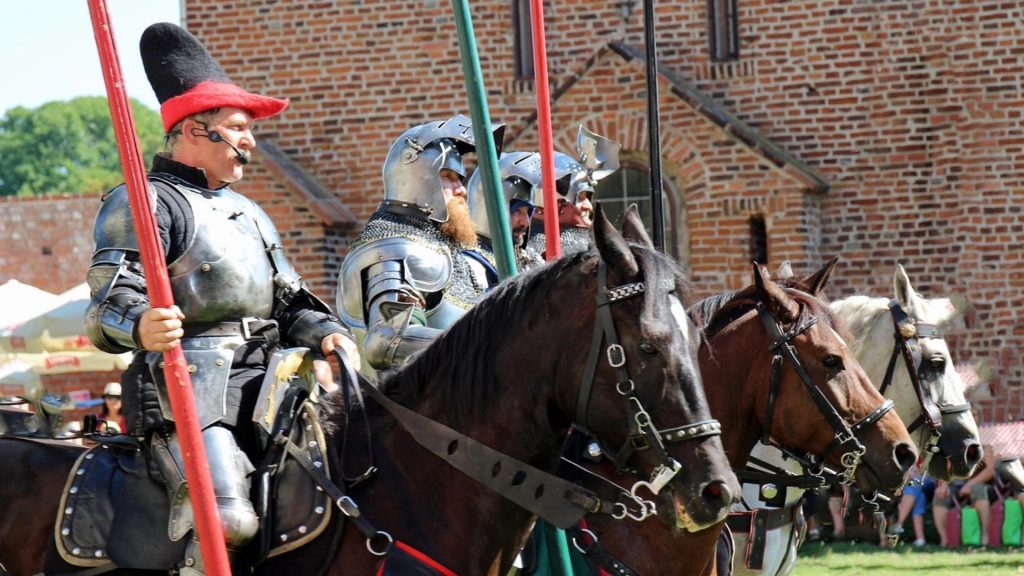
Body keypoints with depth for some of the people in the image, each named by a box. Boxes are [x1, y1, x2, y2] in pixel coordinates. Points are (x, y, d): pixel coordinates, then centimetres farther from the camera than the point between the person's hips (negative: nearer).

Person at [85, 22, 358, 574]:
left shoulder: (247, 213, 28)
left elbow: (290, 302, 27)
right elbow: (108, 306, -9)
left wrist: (325, 332, 4)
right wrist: (141, 326, -33)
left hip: (261, 383, 8)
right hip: (188, 382, -8)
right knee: (228, 521, -28)